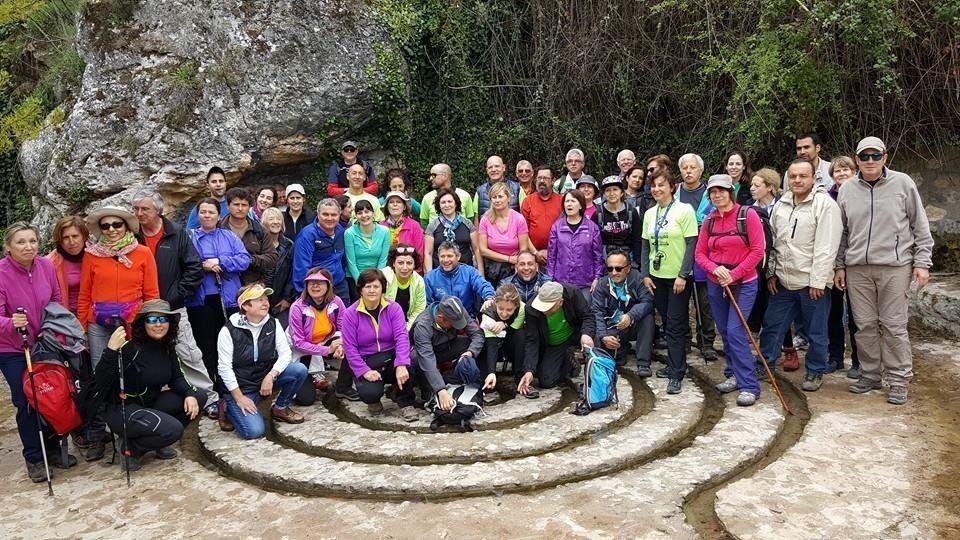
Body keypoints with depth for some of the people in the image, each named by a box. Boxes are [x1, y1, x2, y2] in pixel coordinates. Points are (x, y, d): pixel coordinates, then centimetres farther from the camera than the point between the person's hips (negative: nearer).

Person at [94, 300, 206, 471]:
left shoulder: (167, 347, 1)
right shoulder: (130, 348, -21)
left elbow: (176, 378, 7)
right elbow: (100, 382, -28)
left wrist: (189, 394, -13)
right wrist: (111, 350, -41)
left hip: (150, 404, 8)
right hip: (122, 410, -8)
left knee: (199, 396, -5)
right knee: (174, 429, -28)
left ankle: (157, 439, 7)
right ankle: (130, 448, -1)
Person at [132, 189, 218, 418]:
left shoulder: (177, 234, -2)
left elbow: (195, 268, -5)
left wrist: (175, 297, -9)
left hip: (173, 310, -2)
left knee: (190, 355, -2)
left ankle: (209, 397, 8)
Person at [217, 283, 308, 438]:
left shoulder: (273, 324, -4)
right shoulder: (229, 330, -16)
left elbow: (285, 353, -8)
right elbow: (224, 367, -14)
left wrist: (270, 376, -23)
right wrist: (239, 397, -16)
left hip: (266, 376, 5)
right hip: (240, 385, -4)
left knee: (300, 370, -20)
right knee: (254, 431, -21)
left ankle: (280, 408, 4)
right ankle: (230, 408, 12)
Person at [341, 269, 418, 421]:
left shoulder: (393, 308, -1)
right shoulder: (350, 314, -4)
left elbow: (401, 337, -13)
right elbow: (350, 348, -7)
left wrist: (401, 365, -29)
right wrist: (365, 371, -19)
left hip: (390, 357, 1)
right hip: (366, 362, -1)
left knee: (407, 366, -34)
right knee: (369, 393, -30)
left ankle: (406, 404, -7)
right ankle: (374, 400, 11)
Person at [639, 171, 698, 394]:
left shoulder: (684, 210, -8)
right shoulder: (649, 214, 8)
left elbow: (691, 245, -11)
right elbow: (645, 246, 13)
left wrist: (683, 275, -15)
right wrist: (645, 274, 5)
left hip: (678, 277, -5)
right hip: (657, 276, 5)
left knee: (674, 325, -6)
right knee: (667, 323, 12)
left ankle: (676, 375, -2)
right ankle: (675, 365, 24)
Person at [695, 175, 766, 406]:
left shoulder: (748, 215, -8)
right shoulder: (709, 221, 5)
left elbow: (757, 250, -10)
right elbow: (700, 253, 5)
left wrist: (734, 274, -15)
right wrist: (715, 269, -14)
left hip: (743, 284, -5)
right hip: (716, 284, 5)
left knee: (735, 331, -13)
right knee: (724, 332, 10)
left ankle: (749, 386, -6)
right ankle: (734, 374, 27)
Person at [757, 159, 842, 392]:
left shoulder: (825, 204, -11)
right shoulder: (781, 204, 10)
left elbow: (826, 247, -15)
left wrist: (818, 281, -17)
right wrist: (771, 272, 11)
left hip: (812, 282, -5)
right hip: (783, 281, 6)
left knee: (816, 332, 7)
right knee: (771, 325, 11)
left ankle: (815, 371, 24)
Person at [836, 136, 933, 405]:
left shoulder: (903, 183, 0)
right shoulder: (847, 189, 7)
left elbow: (920, 226, 3)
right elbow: (842, 232, 14)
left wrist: (922, 262, -1)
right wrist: (840, 266, 12)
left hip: (895, 266, -3)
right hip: (857, 269, 3)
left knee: (894, 325, 0)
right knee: (865, 325, 8)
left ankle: (899, 380, 11)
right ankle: (870, 375, 21)